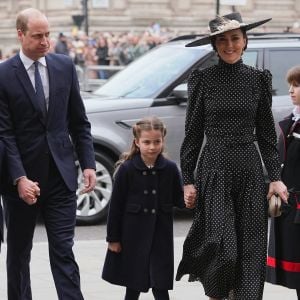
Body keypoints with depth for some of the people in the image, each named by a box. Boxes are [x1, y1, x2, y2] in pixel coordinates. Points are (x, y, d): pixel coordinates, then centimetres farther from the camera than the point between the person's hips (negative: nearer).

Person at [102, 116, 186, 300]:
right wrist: (113, 238, -5)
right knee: (134, 284, 10)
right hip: (133, 235, -1)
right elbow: (116, 205, -6)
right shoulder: (127, 169, -9)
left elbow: (179, 199, 4)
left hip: (160, 235, 1)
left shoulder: (170, 169, -2)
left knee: (160, 283, 2)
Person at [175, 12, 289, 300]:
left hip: (250, 170, 3)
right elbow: (193, 134, 2)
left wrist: (275, 176, 3)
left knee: (250, 247, 1)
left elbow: (266, 133, 10)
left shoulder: (258, 79, 6)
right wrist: (188, 180, -1)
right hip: (214, 170, -2)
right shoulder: (203, 79, 0)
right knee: (222, 246, -8)